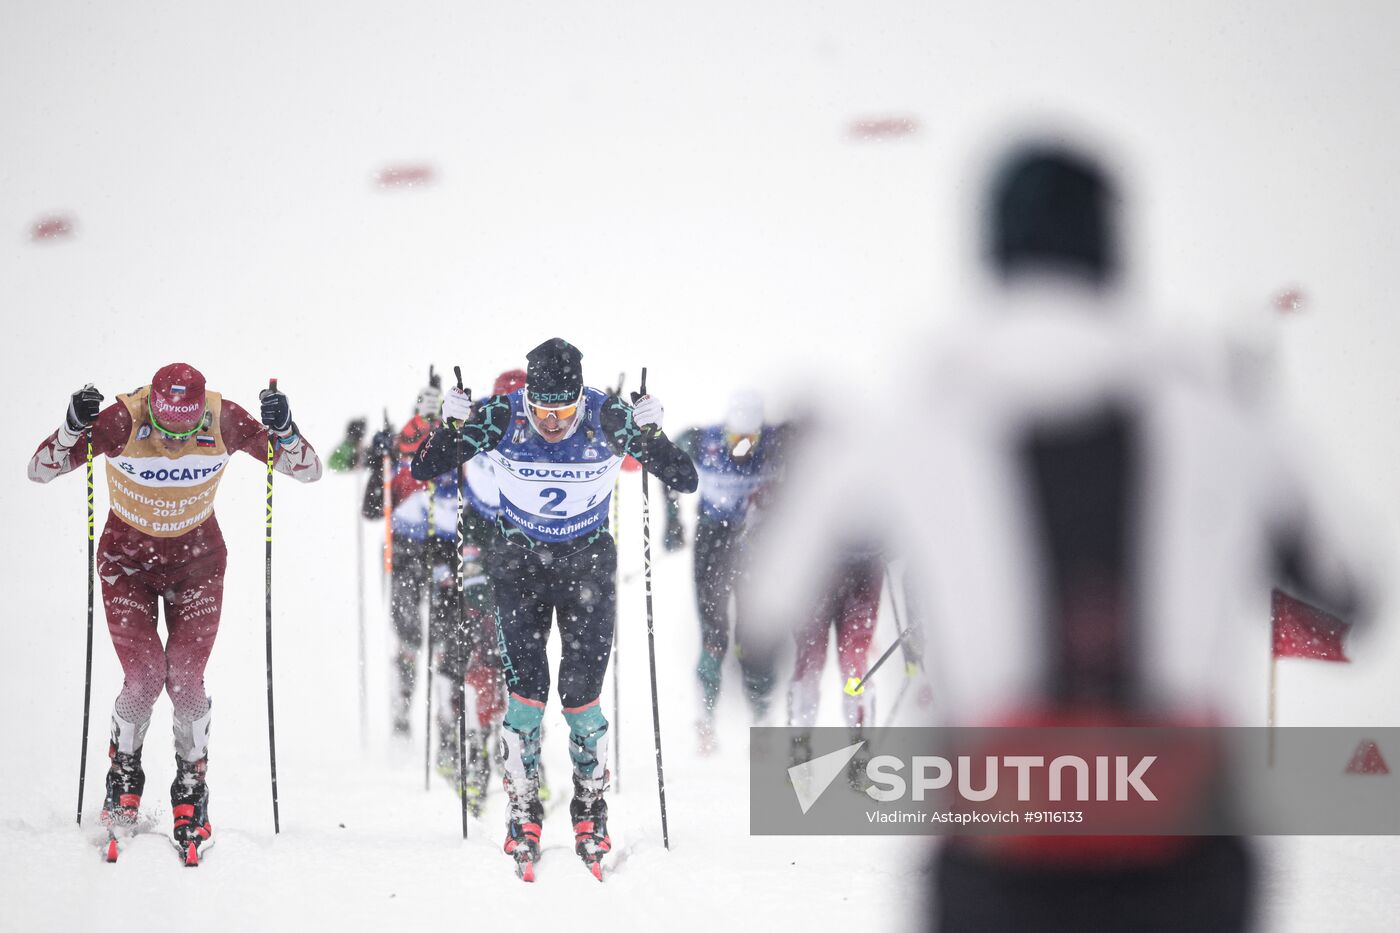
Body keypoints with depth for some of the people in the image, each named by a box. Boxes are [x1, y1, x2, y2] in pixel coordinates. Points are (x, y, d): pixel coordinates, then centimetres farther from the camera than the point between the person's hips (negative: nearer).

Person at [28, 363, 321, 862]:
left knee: (186, 680, -10)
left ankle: (192, 793, 12)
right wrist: (73, 428, -41)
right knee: (144, 677, -12)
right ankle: (124, 776, 17)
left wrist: (284, 431, -37)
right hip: (127, 559, -1)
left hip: (196, 561, 1)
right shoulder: (122, 421, -27)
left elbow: (309, 471, -16)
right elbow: (39, 470, -22)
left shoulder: (225, 421, -22)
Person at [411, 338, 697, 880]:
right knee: (526, 690, -8)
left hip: (588, 565, 0)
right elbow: (423, 469, -11)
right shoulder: (500, 419, -19)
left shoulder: (610, 420, -19)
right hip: (520, 562, 0)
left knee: (581, 695, -4)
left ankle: (591, 811, 16)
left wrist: (651, 436, -32)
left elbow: (684, 481, -15)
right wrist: (452, 428, -29)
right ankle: (523, 814, 8)